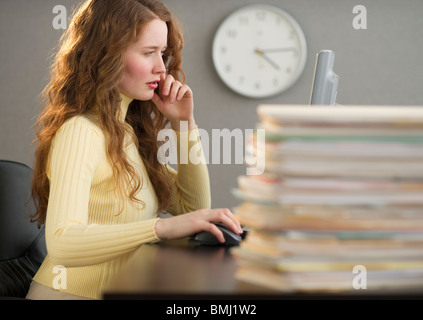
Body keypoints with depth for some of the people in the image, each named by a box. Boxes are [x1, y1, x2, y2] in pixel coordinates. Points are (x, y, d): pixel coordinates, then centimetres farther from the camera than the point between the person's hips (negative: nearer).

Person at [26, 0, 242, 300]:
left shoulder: (129, 129, 11)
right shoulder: (80, 132, -15)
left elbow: (193, 207, 15)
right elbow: (61, 243, -29)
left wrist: (183, 124, 5)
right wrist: (163, 227, -38)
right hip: (74, 292, -8)